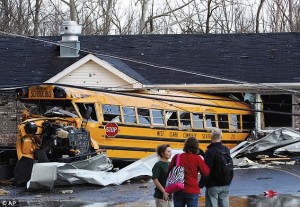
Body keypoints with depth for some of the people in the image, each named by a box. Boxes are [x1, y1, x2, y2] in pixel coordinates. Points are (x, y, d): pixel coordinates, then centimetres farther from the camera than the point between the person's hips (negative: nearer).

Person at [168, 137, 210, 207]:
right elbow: (206, 173, -5)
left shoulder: (177, 157, 0)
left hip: (178, 190, 3)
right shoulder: (197, 159, -8)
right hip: (192, 191, -2)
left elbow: (169, 171, 8)